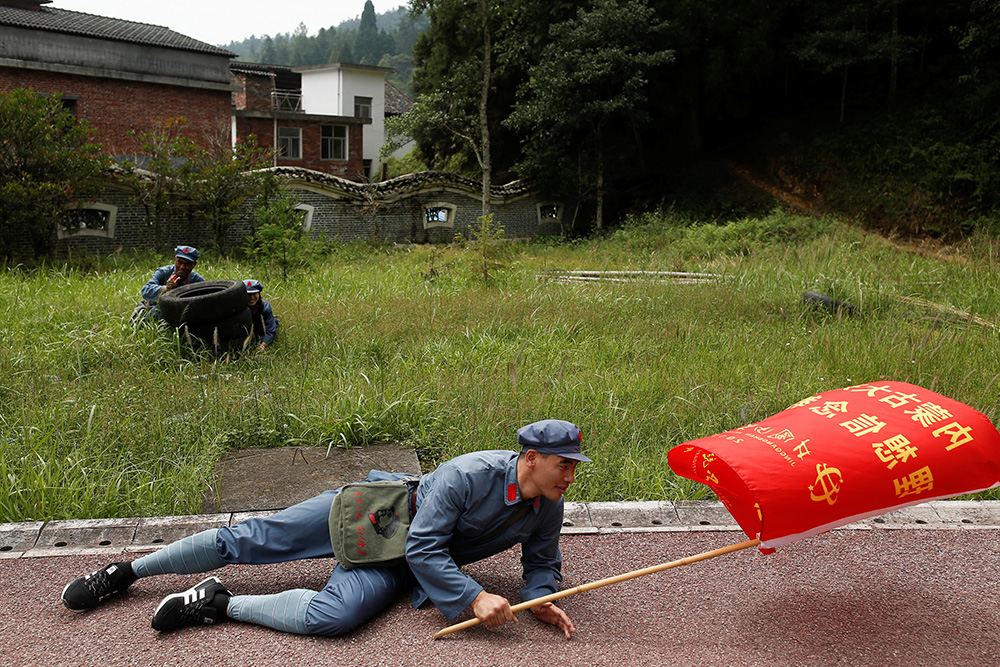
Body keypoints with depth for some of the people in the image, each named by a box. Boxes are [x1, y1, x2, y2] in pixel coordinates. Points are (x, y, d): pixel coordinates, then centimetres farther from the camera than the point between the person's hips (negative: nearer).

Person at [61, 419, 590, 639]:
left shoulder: (548, 509, -8)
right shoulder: (470, 474, -27)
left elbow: (542, 563, 7)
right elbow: (424, 547, -26)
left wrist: (541, 599, -15)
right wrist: (475, 598, -33)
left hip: (396, 564, 4)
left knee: (329, 616, -25)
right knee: (248, 539, -5)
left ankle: (221, 605, -5)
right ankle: (128, 571, 15)